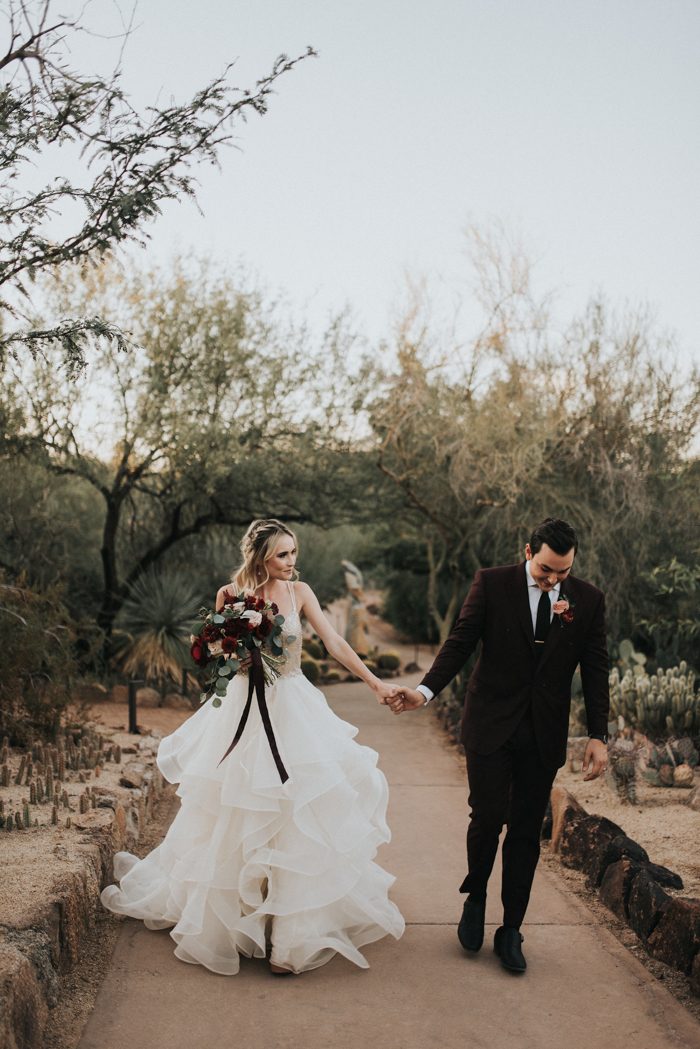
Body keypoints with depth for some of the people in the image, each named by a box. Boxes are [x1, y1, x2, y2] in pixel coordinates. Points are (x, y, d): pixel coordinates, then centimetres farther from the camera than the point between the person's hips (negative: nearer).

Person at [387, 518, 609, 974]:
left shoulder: (588, 599, 0)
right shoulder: (492, 583, -6)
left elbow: (595, 671, 2)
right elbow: (460, 643, -7)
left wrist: (599, 736, -3)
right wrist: (426, 690, -21)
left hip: (544, 734, 2)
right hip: (491, 725, -2)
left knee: (527, 831, 7)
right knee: (488, 817, -6)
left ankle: (511, 931, 22)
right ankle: (475, 896, 25)